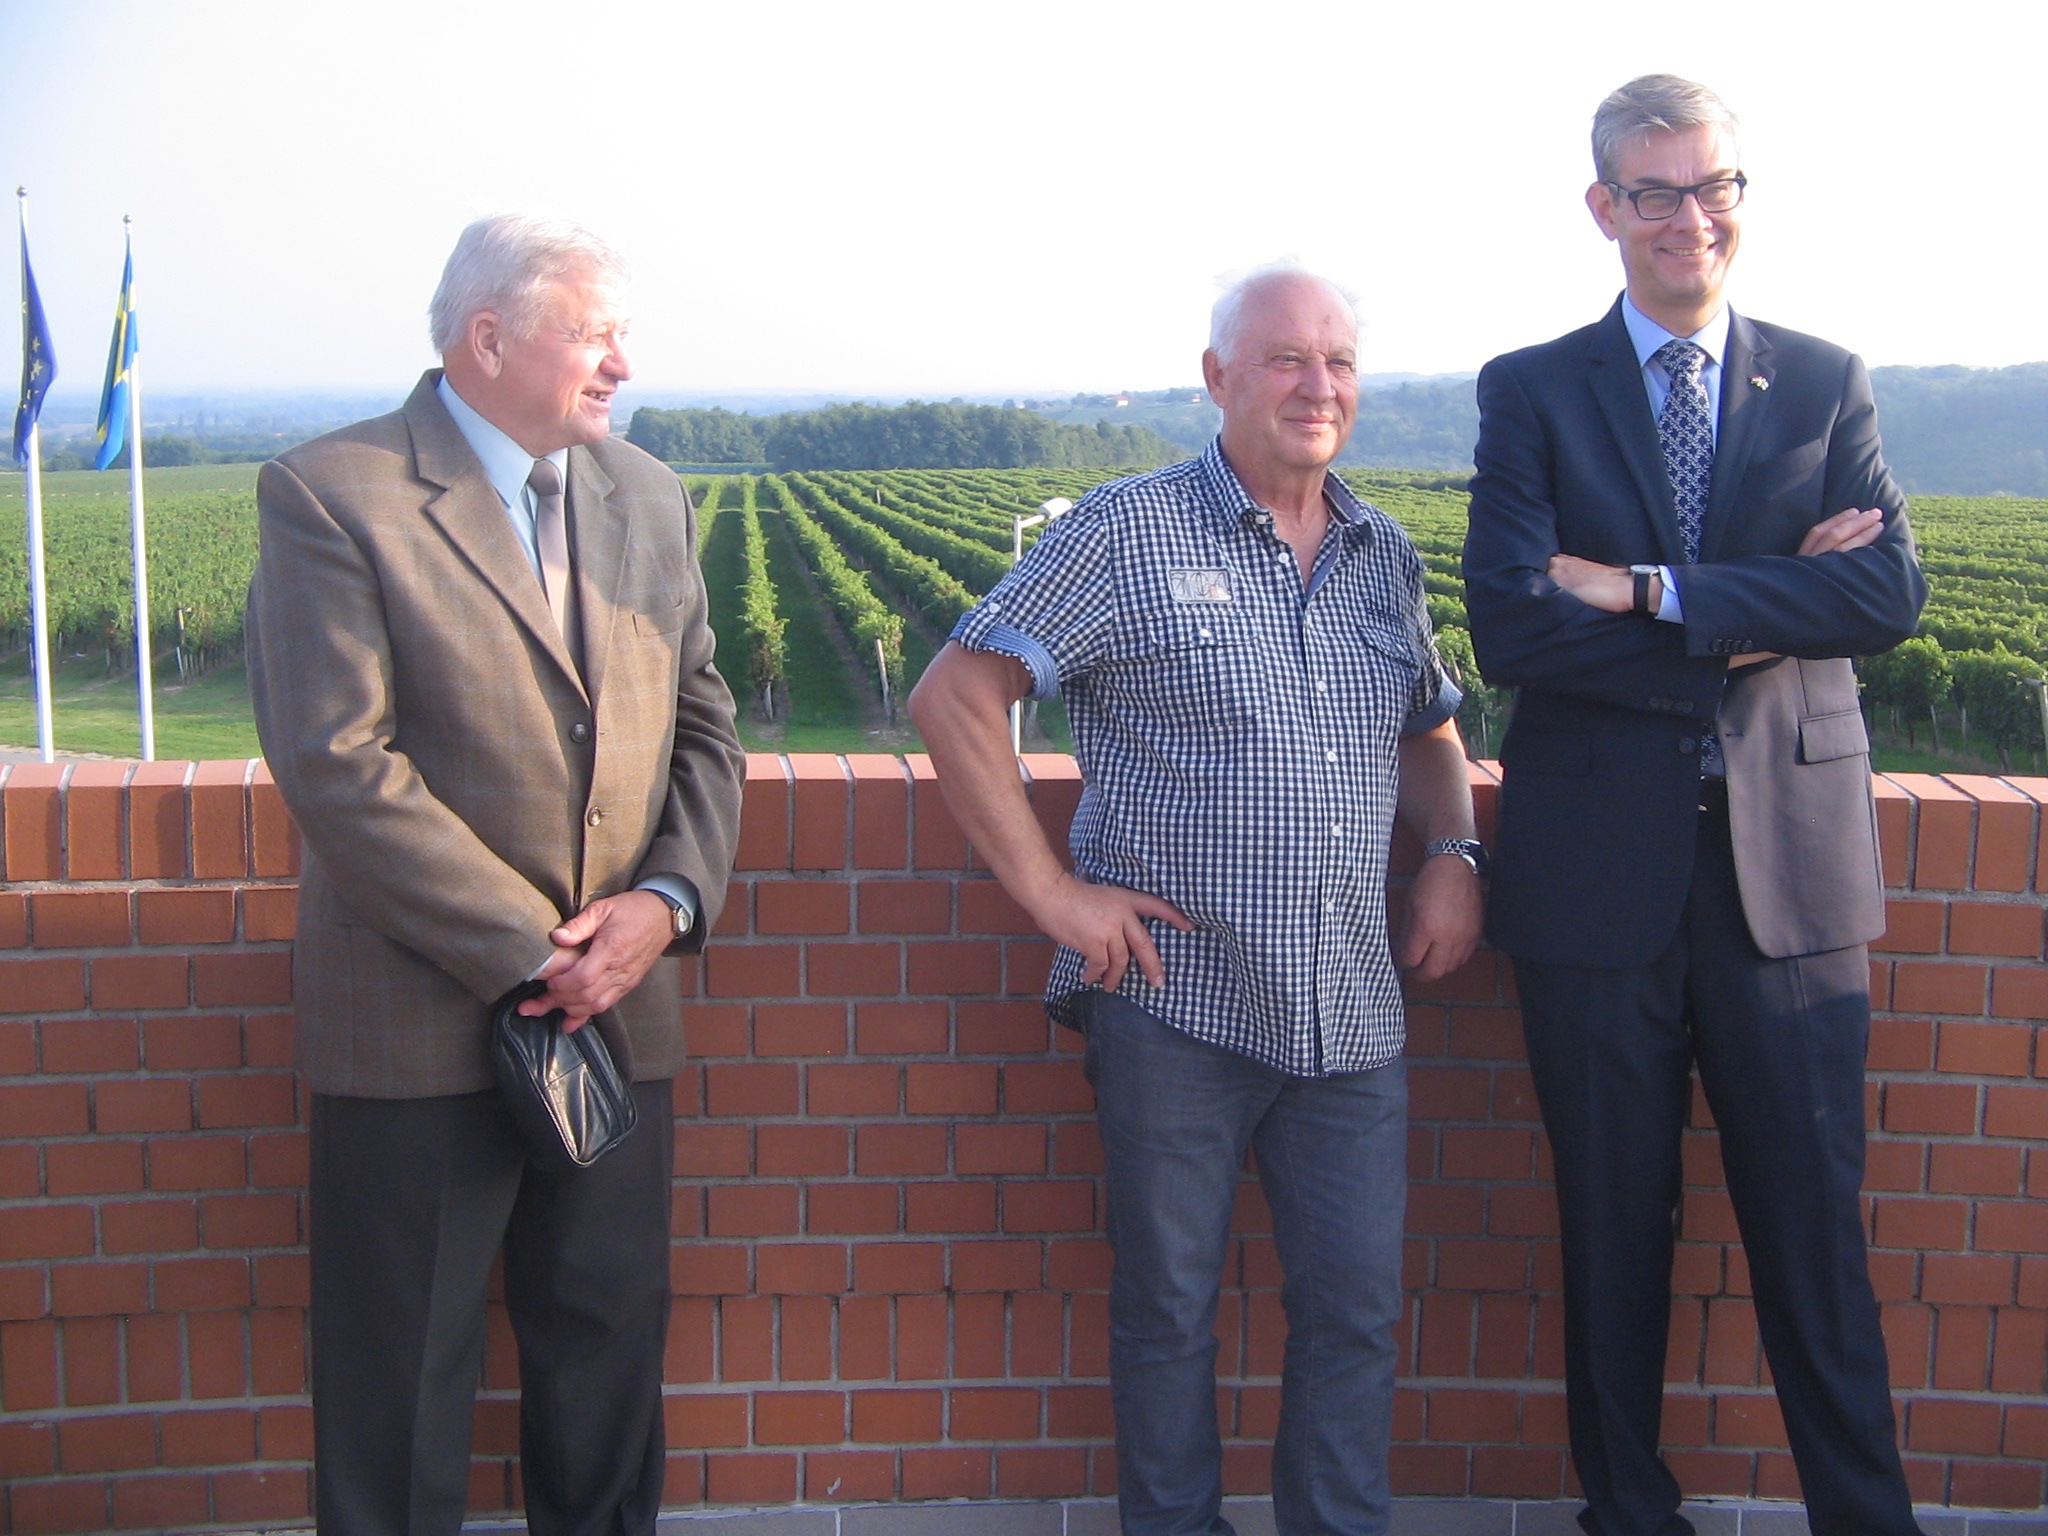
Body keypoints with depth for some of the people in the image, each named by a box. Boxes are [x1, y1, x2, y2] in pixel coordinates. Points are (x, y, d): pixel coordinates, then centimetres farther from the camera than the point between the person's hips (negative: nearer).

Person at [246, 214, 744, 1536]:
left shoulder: (650, 499, 9)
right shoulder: (330, 495, -10)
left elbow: (703, 727, 10)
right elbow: (337, 762, -18)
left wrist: (666, 901, -9)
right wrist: (529, 953, -17)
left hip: (620, 1014, 5)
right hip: (423, 1026, -5)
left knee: (610, 1341, 16)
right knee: (401, 1376, 9)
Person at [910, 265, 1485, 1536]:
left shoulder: (1387, 555, 11)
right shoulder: (1130, 532, -5)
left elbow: (1430, 730, 26)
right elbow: (954, 697, -7)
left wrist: (1455, 855, 7)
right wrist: (1046, 884, -12)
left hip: (1353, 1015, 4)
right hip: (1178, 1002, -4)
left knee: (1359, 1307, 9)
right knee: (1169, 1307, 9)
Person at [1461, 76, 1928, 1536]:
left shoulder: (1825, 384, 7)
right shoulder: (1530, 393, 2)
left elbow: (1890, 591, -8)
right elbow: (1511, 626, -11)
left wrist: (1655, 591, -16)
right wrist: (1752, 623, -14)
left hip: (1789, 861, 1)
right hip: (1603, 867, 0)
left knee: (1815, 1222, 7)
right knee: (1616, 1225, 11)